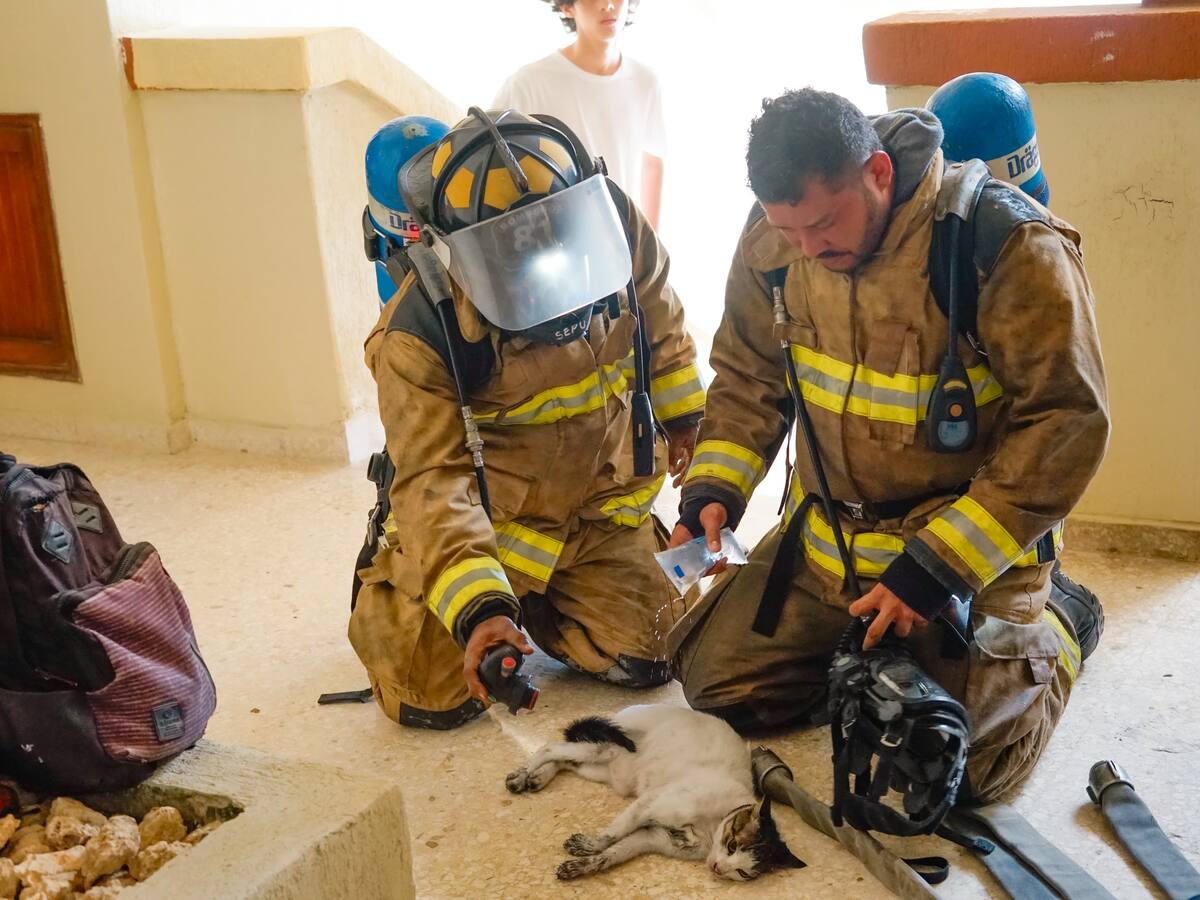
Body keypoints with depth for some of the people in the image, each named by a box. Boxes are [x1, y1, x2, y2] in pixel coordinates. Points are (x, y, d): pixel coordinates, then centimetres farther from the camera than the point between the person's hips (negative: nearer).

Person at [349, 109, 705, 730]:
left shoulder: (611, 223, -18)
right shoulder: (418, 338, -30)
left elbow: (659, 320, 4)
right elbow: (434, 484, -32)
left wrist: (681, 418, 18)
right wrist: (477, 608, -45)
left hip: (601, 504, 4)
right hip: (486, 517, -4)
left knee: (647, 659, 0)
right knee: (436, 699, -6)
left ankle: (538, 603, 29)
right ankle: (386, 589, 27)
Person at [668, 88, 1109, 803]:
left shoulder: (1011, 247, -24)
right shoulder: (772, 241, -7)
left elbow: (1067, 425, -22)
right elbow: (749, 377, 10)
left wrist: (937, 568, -24)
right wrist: (713, 490, -8)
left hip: (976, 540, -5)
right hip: (825, 537, 5)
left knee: (957, 765, -13)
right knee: (717, 683, 2)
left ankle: (1052, 623, 17)